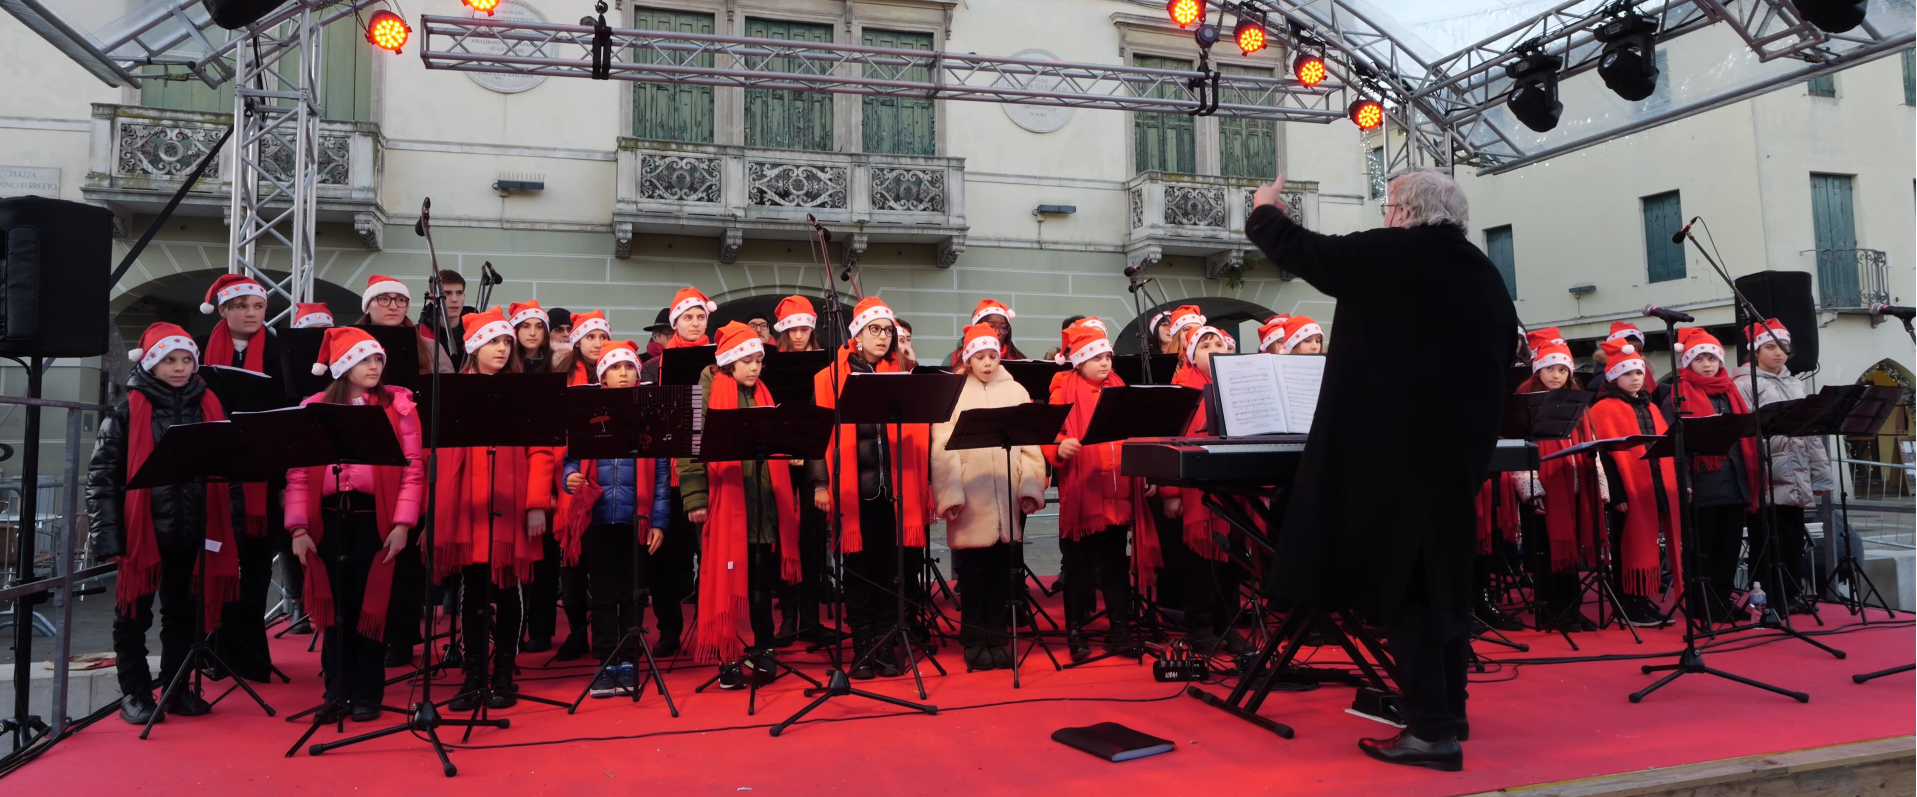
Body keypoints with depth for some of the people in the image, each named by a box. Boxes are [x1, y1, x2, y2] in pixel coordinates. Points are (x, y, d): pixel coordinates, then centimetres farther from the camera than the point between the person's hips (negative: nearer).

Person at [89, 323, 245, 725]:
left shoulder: (209, 407, 6)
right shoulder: (127, 411, -3)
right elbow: (102, 474, -5)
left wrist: (233, 526, 6)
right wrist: (108, 534, -11)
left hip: (193, 532, 3)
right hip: (142, 531, -3)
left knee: (182, 613, 13)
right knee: (134, 615, 7)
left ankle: (177, 689, 24)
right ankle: (135, 693, 18)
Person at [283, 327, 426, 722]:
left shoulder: (398, 404, 3)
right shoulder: (314, 408, 7)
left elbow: (412, 468, -2)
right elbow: (299, 473, 4)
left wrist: (403, 523, -10)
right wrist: (298, 527, -4)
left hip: (376, 517, -1)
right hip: (328, 518, 2)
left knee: (371, 606, 4)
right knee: (334, 606, 6)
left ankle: (367, 693, 15)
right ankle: (336, 692, 18)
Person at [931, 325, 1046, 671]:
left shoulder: (1016, 391, 9)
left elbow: (1030, 443, 6)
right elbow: (944, 446, -4)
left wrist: (1030, 488, -3)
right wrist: (951, 494, -12)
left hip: (1008, 498, 2)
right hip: (970, 498, -2)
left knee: (1001, 569, 8)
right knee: (972, 570, 4)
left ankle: (997, 638, 18)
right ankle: (974, 642, 14)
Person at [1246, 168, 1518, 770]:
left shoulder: (1388, 254, -9)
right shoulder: (1486, 275, 13)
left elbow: (1301, 251, -3)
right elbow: (1505, 353, 19)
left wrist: (1264, 212, 16)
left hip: (1396, 446, -8)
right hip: (1460, 447, 8)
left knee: (1402, 582, -3)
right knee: (1444, 577, 16)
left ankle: (1431, 730, -2)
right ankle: (1448, 711, 26)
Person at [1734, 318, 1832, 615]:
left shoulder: (1796, 384, 18)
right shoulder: (1745, 384, -4)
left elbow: (1811, 430, 18)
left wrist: (1819, 475, 14)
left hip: (1796, 478, 7)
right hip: (1766, 479, -6)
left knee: (1793, 539, 9)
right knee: (1767, 542, -3)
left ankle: (1791, 595, 18)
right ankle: (1764, 600, 3)